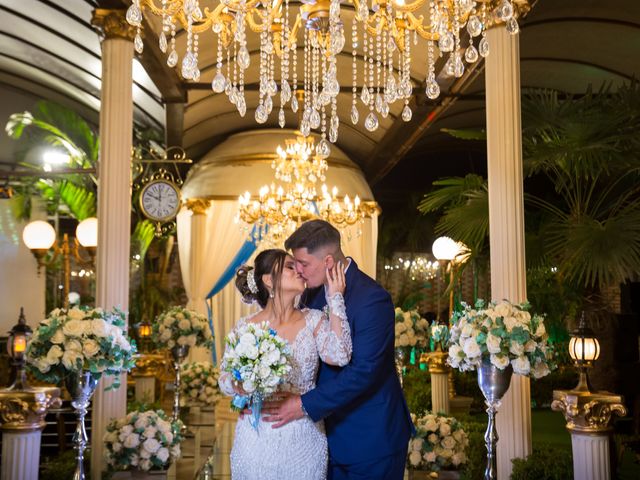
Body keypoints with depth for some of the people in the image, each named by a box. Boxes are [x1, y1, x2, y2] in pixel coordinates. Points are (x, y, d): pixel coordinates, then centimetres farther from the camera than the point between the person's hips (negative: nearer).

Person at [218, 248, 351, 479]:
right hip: (258, 437, -1)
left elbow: (339, 356, -20)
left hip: (304, 440, 1)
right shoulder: (245, 327, -5)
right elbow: (225, 378, 2)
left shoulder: (314, 320, -3)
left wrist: (335, 297, -15)